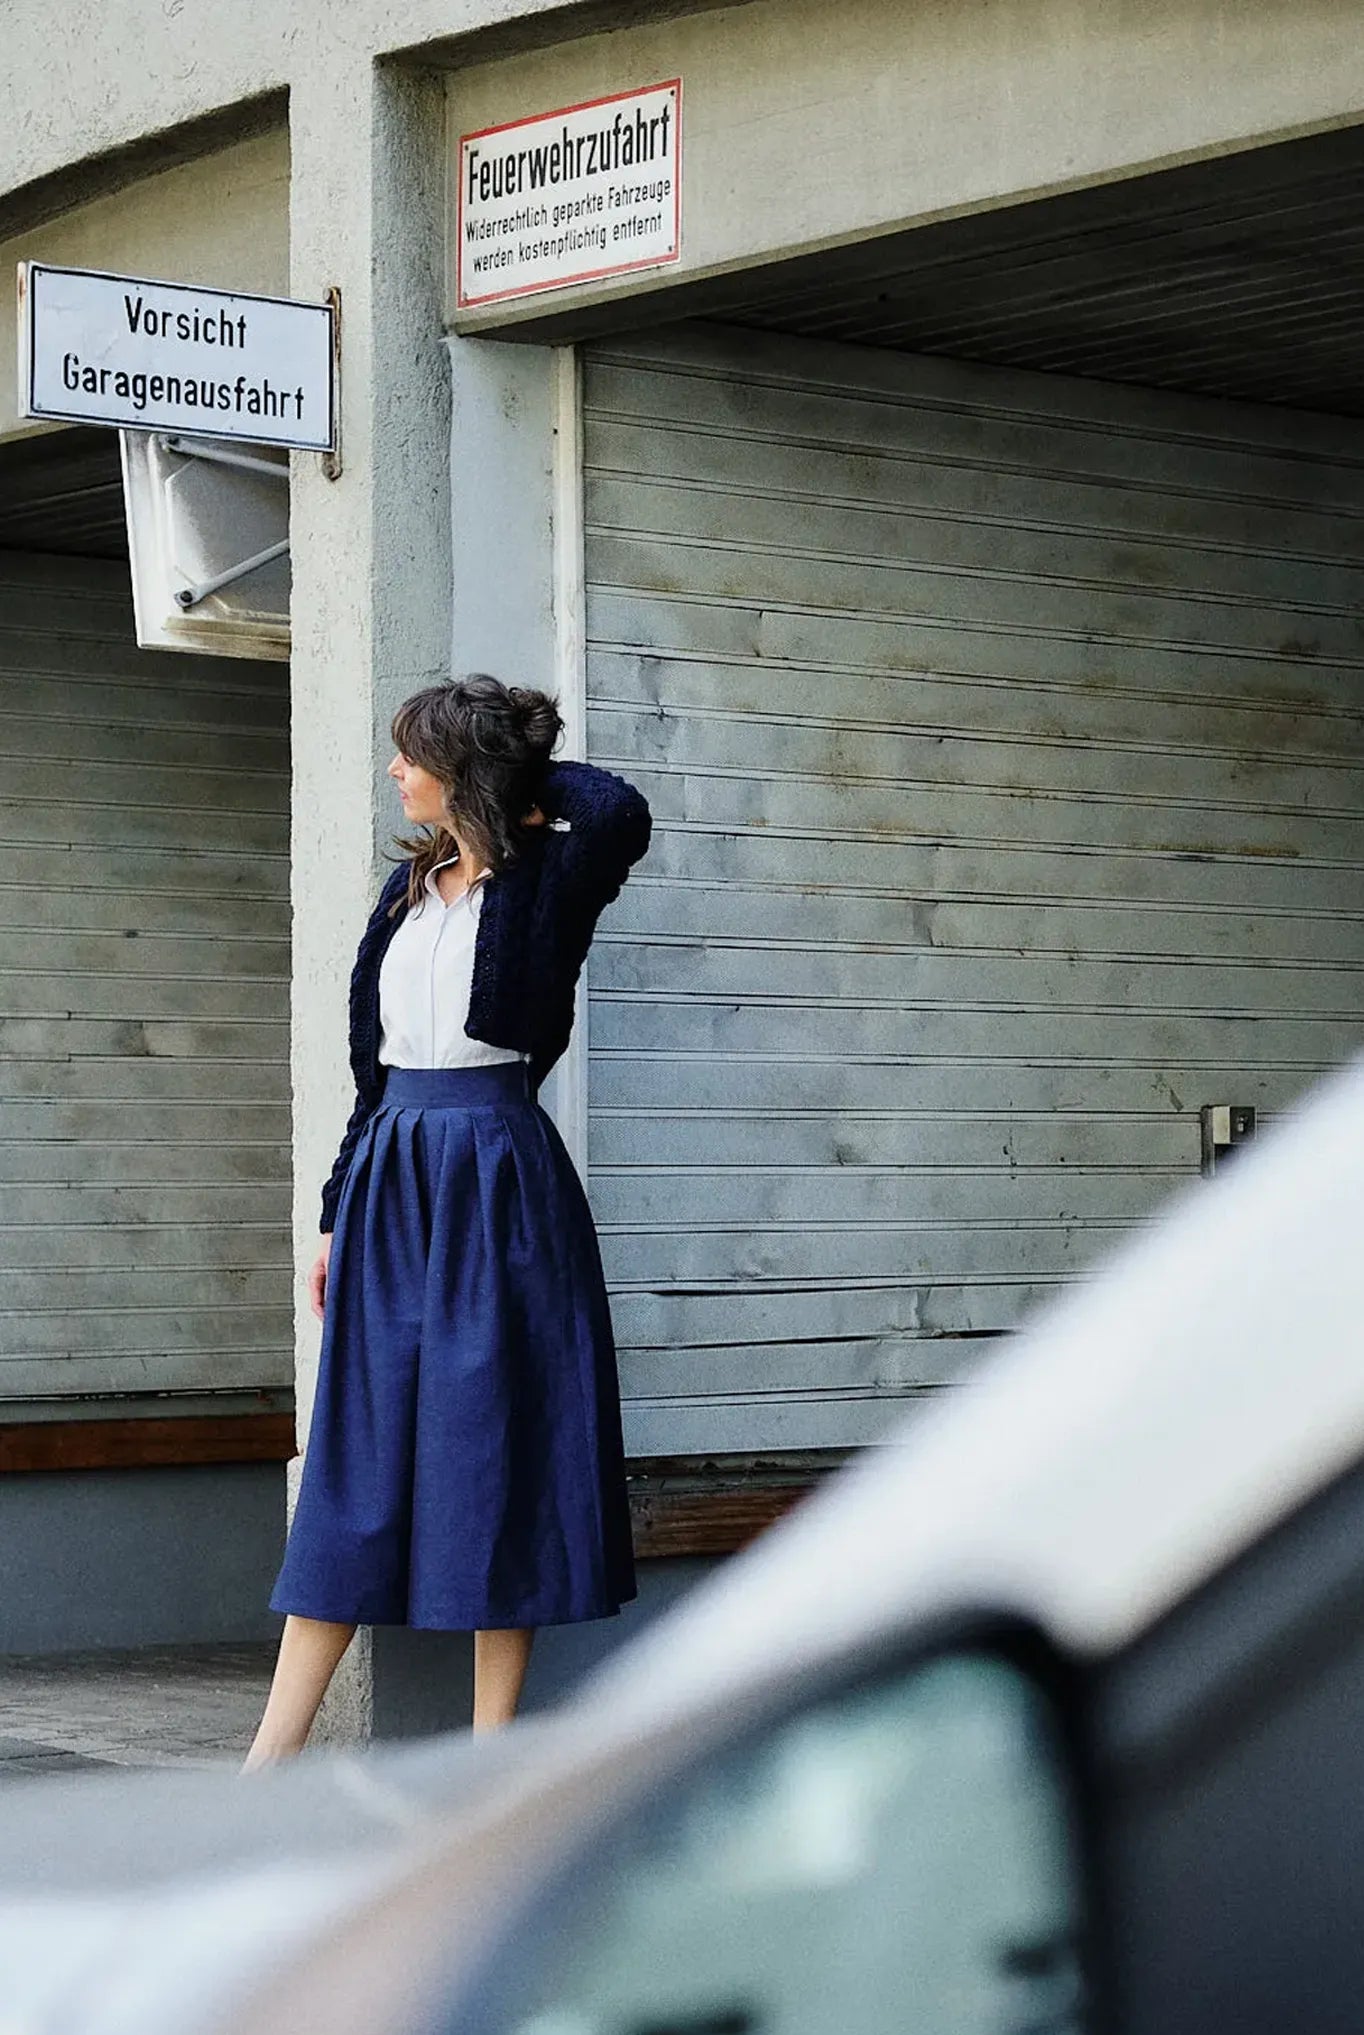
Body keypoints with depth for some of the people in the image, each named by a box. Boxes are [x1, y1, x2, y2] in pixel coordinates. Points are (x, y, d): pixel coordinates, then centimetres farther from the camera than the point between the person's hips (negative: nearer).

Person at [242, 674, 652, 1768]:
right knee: (356, 1451, 5)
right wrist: (339, 1212, 16)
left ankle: (491, 1753, 5)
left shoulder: (549, 877, -4)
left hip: (497, 1180, -7)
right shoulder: (412, 884, 15)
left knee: (495, 1451, -2)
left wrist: (526, 775, -7)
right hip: (392, 1179, 7)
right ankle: (276, 1753, 6)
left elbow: (620, 810, -27)